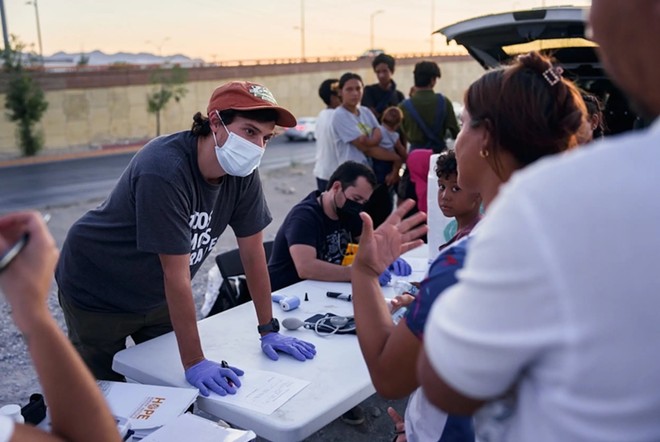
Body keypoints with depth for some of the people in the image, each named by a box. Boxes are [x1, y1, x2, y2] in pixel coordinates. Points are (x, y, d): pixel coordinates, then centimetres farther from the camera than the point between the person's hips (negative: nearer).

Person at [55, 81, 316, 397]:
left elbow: (253, 251, -9)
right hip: (96, 293, -5)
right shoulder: (164, 170, -35)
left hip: (155, 294, 6)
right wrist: (194, 363, -30)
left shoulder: (243, 172, -15)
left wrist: (269, 332, -6)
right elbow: (176, 273, -34)